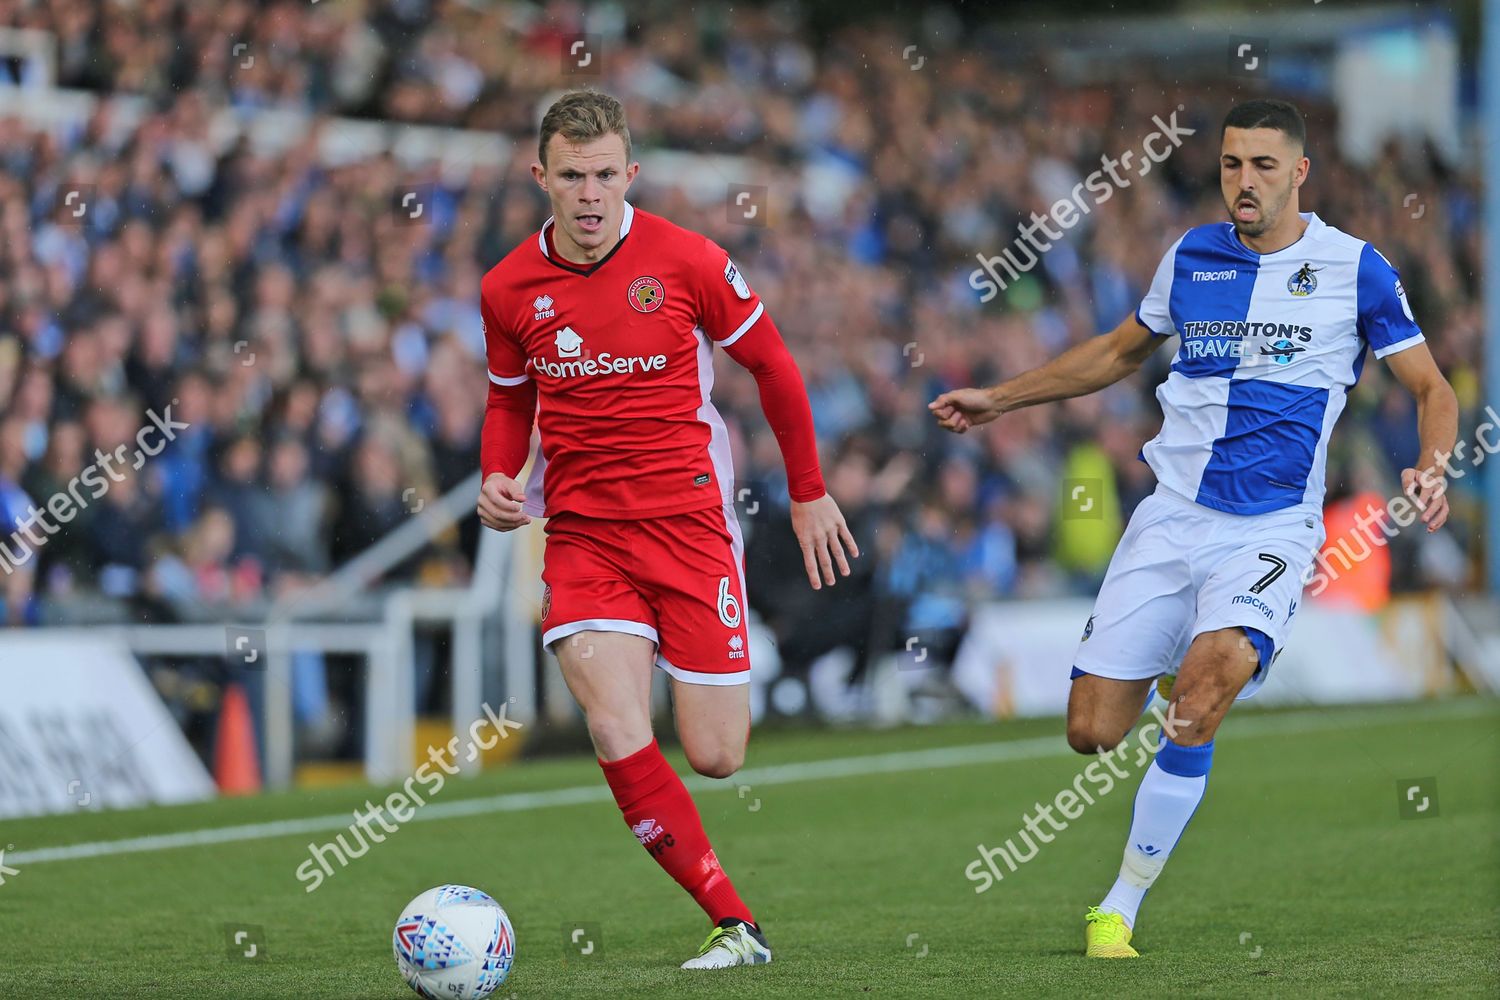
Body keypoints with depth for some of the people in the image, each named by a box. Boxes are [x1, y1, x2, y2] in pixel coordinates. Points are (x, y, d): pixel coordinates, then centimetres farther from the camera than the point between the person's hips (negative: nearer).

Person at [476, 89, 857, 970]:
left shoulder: (687, 261, -8)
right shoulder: (509, 289, 1)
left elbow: (773, 367, 5)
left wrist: (810, 494, 8)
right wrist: (498, 477, -1)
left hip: (689, 521, -2)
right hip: (582, 534, 2)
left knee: (717, 758, -1)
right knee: (621, 741, -19)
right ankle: (735, 925, -8)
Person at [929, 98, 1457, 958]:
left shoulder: (1356, 269, -1)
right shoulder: (1191, 256, 10)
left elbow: (1433, 388, 4)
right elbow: (1119, 352, 27)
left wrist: (1432, 467, -16)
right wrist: (1001, 398, 26)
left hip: (1270, 527, -4)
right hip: (1172, 516, 4)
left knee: (1213, 670, -31)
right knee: (1092, 732, -6)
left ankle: (1121, 908, -20)